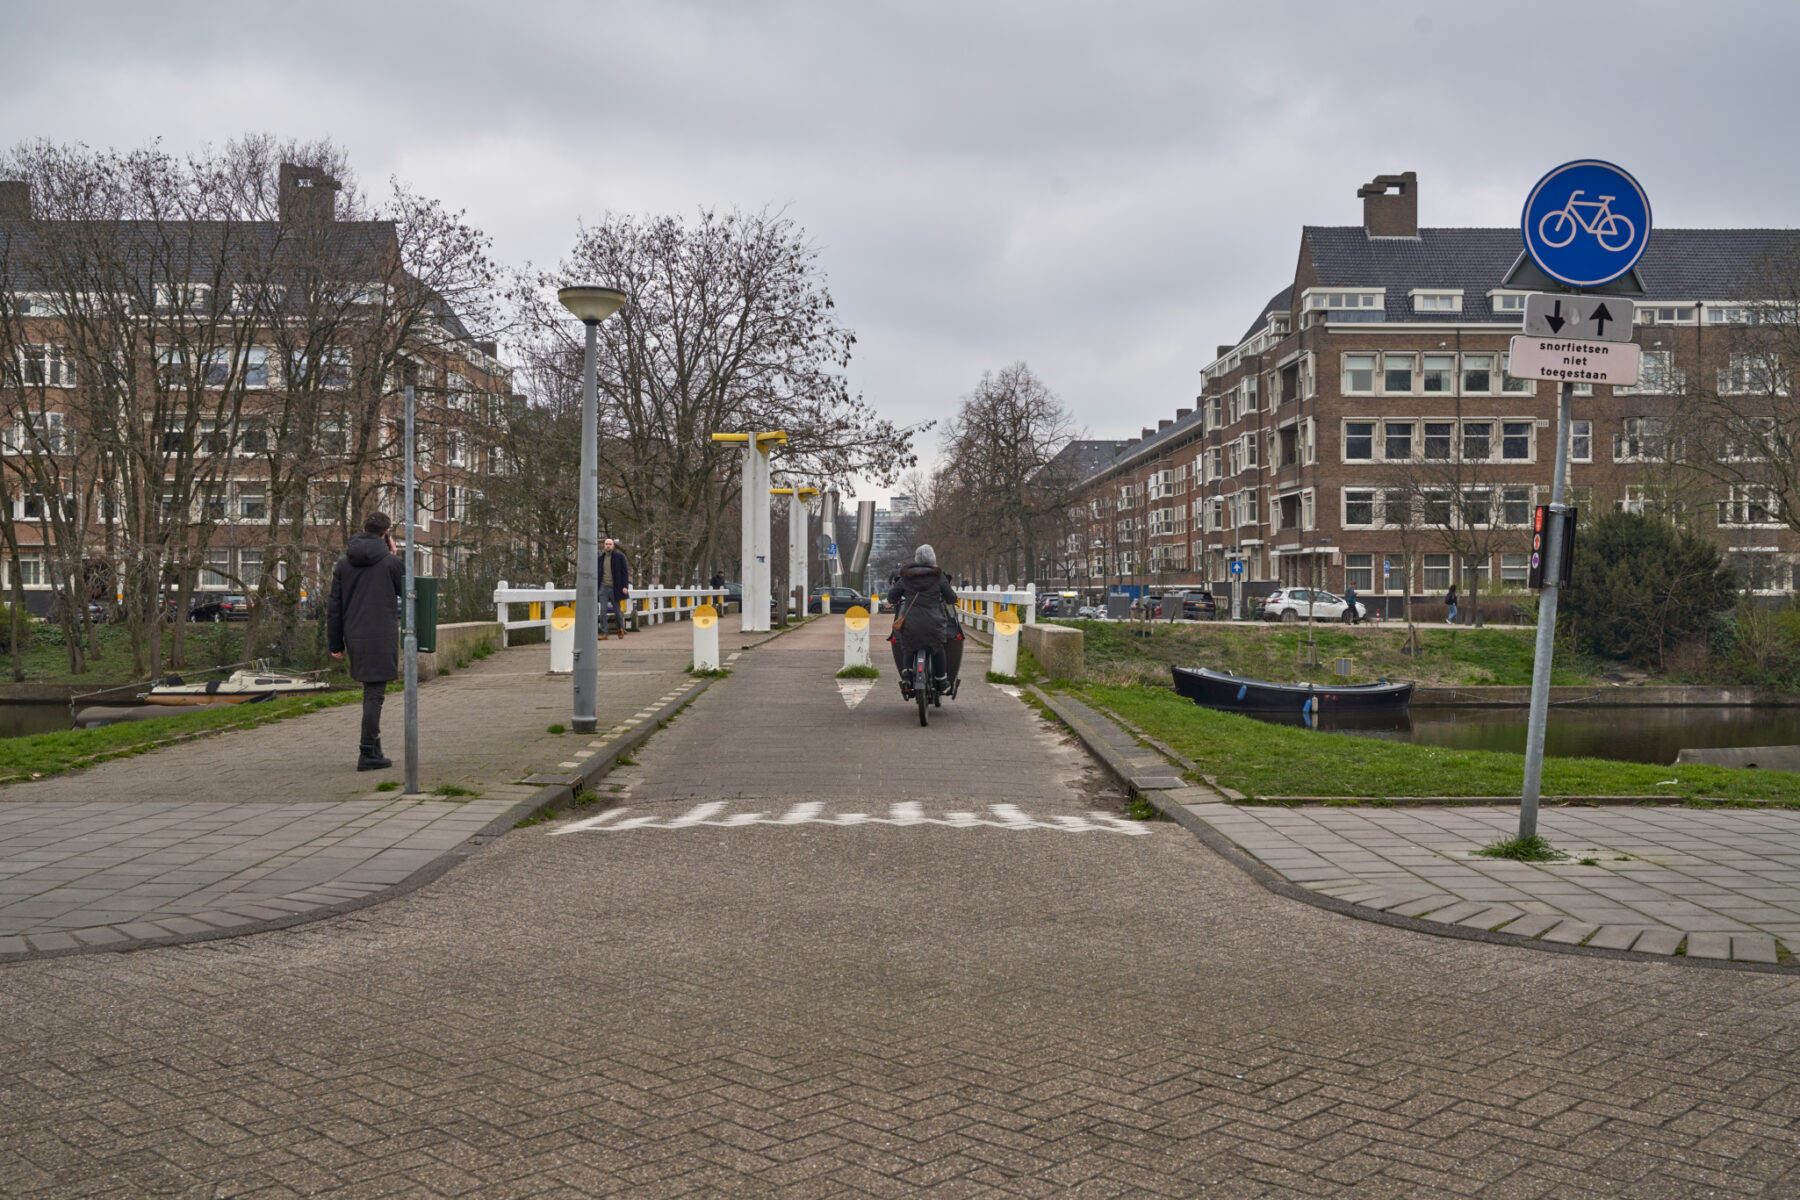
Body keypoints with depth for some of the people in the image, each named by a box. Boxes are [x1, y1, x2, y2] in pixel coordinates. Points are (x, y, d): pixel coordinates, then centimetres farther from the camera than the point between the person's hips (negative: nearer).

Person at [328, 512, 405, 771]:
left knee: (370, 691, 17)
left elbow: (334, 606, 8)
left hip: (354, 637, 5)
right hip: (382, 636, -5)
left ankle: (372, 746, 19)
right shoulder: (391, 562, -7)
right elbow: (406, 592, 9)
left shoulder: (343, 563, 8)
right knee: (375, 693, -3)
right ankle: (368, 754, -3)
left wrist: (335, 643, 13)